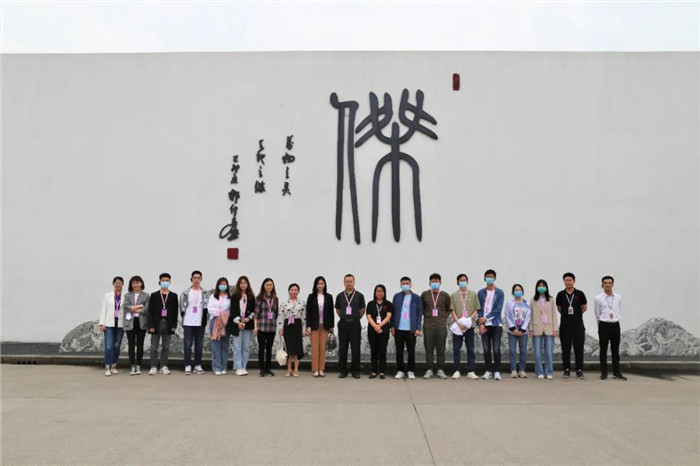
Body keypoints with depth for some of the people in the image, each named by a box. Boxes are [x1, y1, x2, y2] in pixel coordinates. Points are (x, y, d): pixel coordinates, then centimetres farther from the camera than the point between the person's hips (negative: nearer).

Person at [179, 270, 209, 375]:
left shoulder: (205, 293, 4)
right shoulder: (185, 293, 3)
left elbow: (207, 307, 4)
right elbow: (182, 307, 7)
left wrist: (205, 319, -1)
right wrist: (184, 317, 5)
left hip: (200, 323, 1)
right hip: (188, 323, -1)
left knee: (199, 345, 7)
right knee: (188, 345, -1)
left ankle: (198, 365, 14)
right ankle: (188, 366, 3)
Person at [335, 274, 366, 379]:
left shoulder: (359, 295, 2)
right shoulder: (340, 296, 7)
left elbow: (363, 309, 9)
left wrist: (356, 318, 7)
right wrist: (344, 317, 11)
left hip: (355, 324, -2)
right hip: (343, 324, 2)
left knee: (356, 348, 0)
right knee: (342, 348, 4)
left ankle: (355, 371, 9)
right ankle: (343, 370, 12)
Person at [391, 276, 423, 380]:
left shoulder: (416, 298, 3)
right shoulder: (396, 296, 7)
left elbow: (419, 314, 1)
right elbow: (393, 312, 8)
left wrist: (418, 328, -6)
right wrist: (392, 326, 2)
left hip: (411, 329, -1)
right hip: (398, 329, 1)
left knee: (411, 351, 4)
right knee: (399, 351, 6)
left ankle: (410, 371, 15)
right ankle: (400, 371, 16)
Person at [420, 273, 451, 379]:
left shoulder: (445, 295, 5)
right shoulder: (425, 294, 5)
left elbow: (448, 310, 15)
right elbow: (421, 308, 15)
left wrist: (444, 318, 5)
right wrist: (426, 316, 5)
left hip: (441, 326, 0)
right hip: (428, 326, 0)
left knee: (441, 349, 3)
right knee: (429, 349, 2)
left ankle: (440, 370, 10)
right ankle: (429, 370, 9)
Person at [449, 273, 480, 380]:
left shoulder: (473, 294, 8)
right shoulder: (454, 295, 5)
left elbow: (476, 309, 6)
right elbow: (452, 310, 0)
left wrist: (470, 319, -10)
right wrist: (458, 322, -12)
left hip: (469, 325, 1)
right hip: (457, 326, -1)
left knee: (470, 349, 3)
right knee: (456, 348, 1)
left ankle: (470, 371, 8)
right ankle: (457, 371, 8)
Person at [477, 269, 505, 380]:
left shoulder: (499, 292, 1)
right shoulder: (481, 292, 9)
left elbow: (498, 309, -7)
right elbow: (479, 309, 5)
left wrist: (485, 318, -10)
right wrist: (481, 324, -6)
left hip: (496, 325, -2)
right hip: (484, 325, 2)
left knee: (496, 349, -5)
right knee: (486, 349, 3)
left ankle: (497, 371, 4)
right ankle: (488, 371, 11)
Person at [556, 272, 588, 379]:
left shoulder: (579, 294, 0)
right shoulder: (560, 294, 2)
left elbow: (584, 307, 12)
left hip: (578, 326, -1)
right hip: (565, 326, 1)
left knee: (579, 349, 1)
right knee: (565, 349, 4)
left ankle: (579, 371, 8)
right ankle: (567, 370, 13)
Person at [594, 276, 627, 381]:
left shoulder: (618, 298, 4)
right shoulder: (598, 299, -3)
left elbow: (620, 312, 13)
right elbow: (597, 314, 6)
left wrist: (615, 319, 10)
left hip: (615, 325, 2)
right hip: (604, 325, -2)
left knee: (615, 350, 7)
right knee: (603, 350, 3)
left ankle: (616, 373, 13)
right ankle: (604, 373, 10)